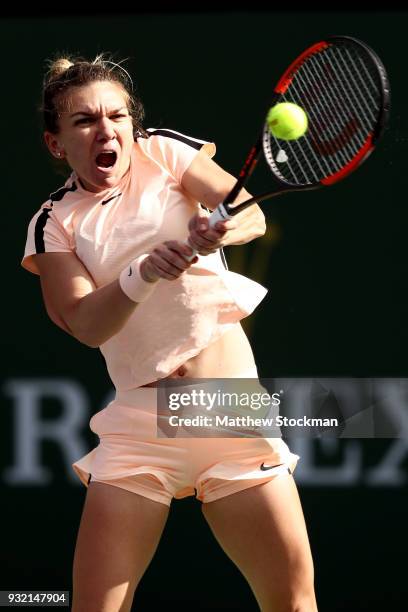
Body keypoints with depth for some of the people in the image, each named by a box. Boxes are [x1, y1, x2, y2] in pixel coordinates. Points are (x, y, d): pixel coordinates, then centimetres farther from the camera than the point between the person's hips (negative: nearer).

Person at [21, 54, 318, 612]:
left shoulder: (160, 152, 6)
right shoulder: (54, 224, 5)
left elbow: (252, 214, -6)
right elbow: (86, 325, -9)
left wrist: (219, 230, -29)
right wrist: (144, 274, -27)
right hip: (141, 415, 0)